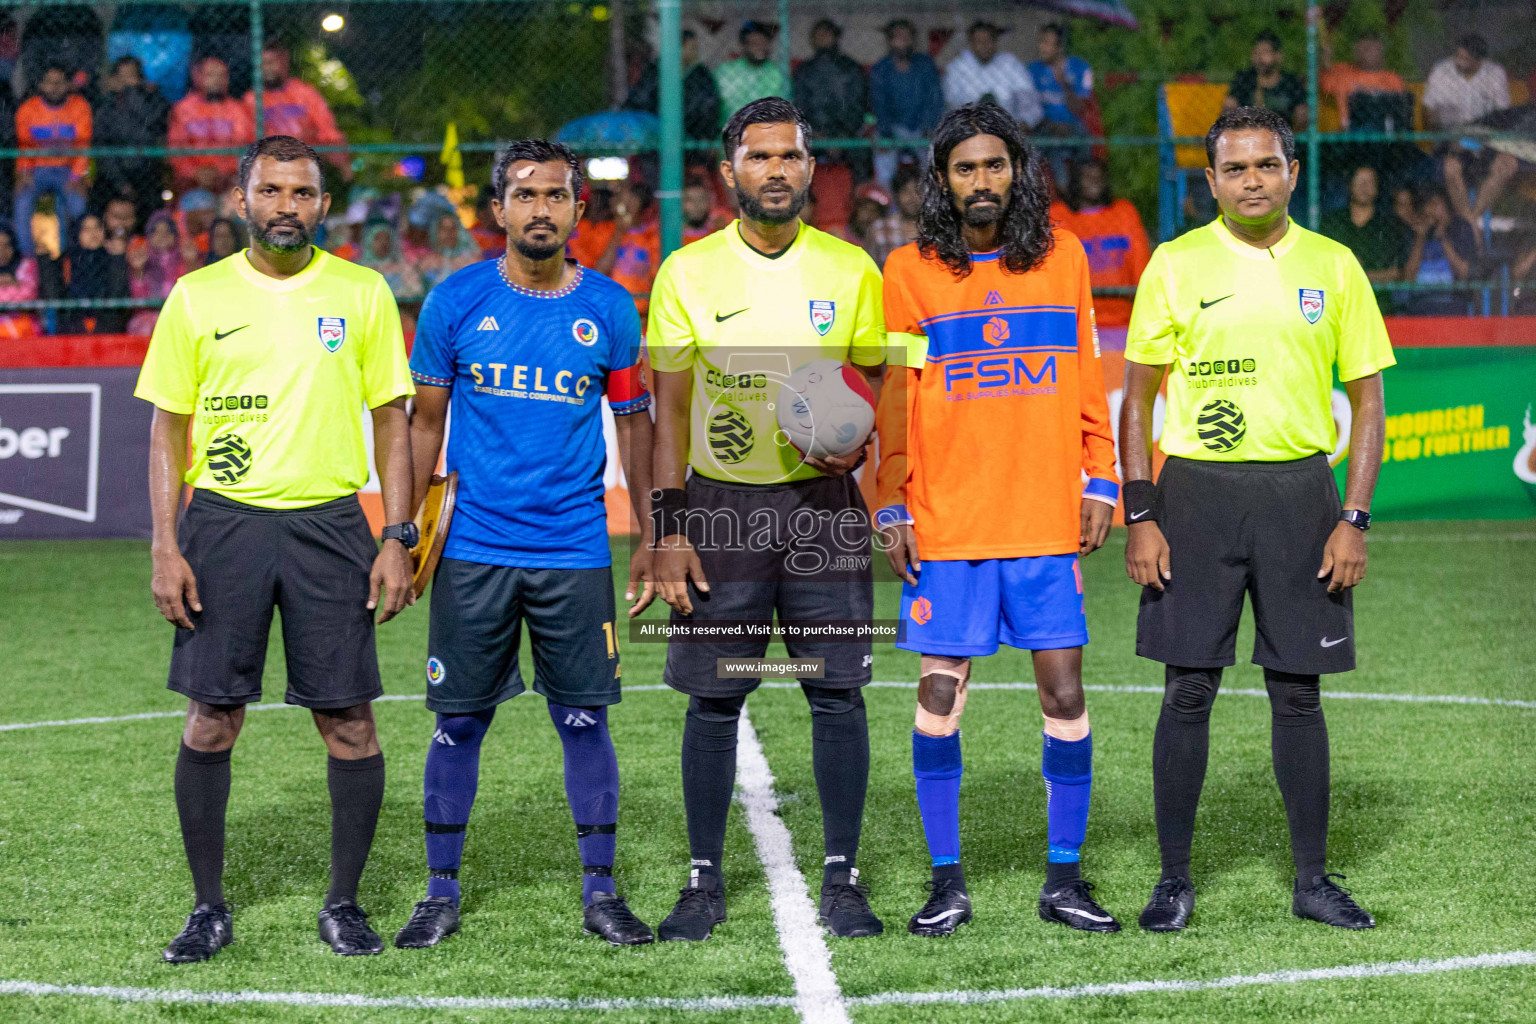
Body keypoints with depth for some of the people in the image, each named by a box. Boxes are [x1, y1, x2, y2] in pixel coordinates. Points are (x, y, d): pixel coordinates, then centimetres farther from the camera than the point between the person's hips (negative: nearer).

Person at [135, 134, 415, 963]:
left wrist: (397, 537, -1)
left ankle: (344, 904, 13)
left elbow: (391, 420, 7)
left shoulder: (362, 294, 5)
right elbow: (168, 429, 6)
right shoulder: (197, 297, 4)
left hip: (330, 522, 0)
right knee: (211, 717, 1)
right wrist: (165, 547, -3)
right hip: (223, 522, 0)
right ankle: (208, 907, 14)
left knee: (348, 720, -1)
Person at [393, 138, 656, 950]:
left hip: (576, 551, 1)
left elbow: (633, 424, 11)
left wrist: (651, 537, 7)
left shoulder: (609, 310, 3)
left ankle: (599, 890, 13)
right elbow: (425, 421, 7)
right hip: (474, 549, 0)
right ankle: (441, 892, 14)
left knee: (584, 720, 3)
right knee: (459, 721, 3)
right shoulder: (455, 302, 0)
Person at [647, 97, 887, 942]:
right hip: (721, 504, -1)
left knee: (837, 695, 0)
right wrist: (669, 531, -5)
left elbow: (877, 385, 10)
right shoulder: (687, 272, 0)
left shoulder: (851, 271, 3)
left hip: (824, 504, 1)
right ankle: (705, 880, 14)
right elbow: (670, 407, 1)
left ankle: (842, 878, 11)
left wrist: (857, 440, -13)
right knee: (713, 701, 3)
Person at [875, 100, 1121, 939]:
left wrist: (1100, 484, 6)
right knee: (940, 695, 0)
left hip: (1048, 522, 1)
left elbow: (1087, 382, 12)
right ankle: (946, 881, 9)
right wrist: (891, 509, -2)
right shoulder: (908, 271, 2)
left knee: (1064, 690, 0)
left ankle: (1064, 877, 11)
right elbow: (889, 402, 4)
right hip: (944, 524, -1)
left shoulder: (1063, 258, 8)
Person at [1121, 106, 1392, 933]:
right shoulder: (1176, 266, 2)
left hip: (1298, 492, 1)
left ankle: (1313, 879, 14)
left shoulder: (1332, 267, 5)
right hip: (1196, 492, -1)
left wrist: (1354, 519, -2)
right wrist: (1140, 516, -4)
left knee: (1298, 691, 4)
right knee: (1189, 689, 0)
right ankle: (1174, 878, 10)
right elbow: (1137, 397, 4)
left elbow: (1368, 399, 6)